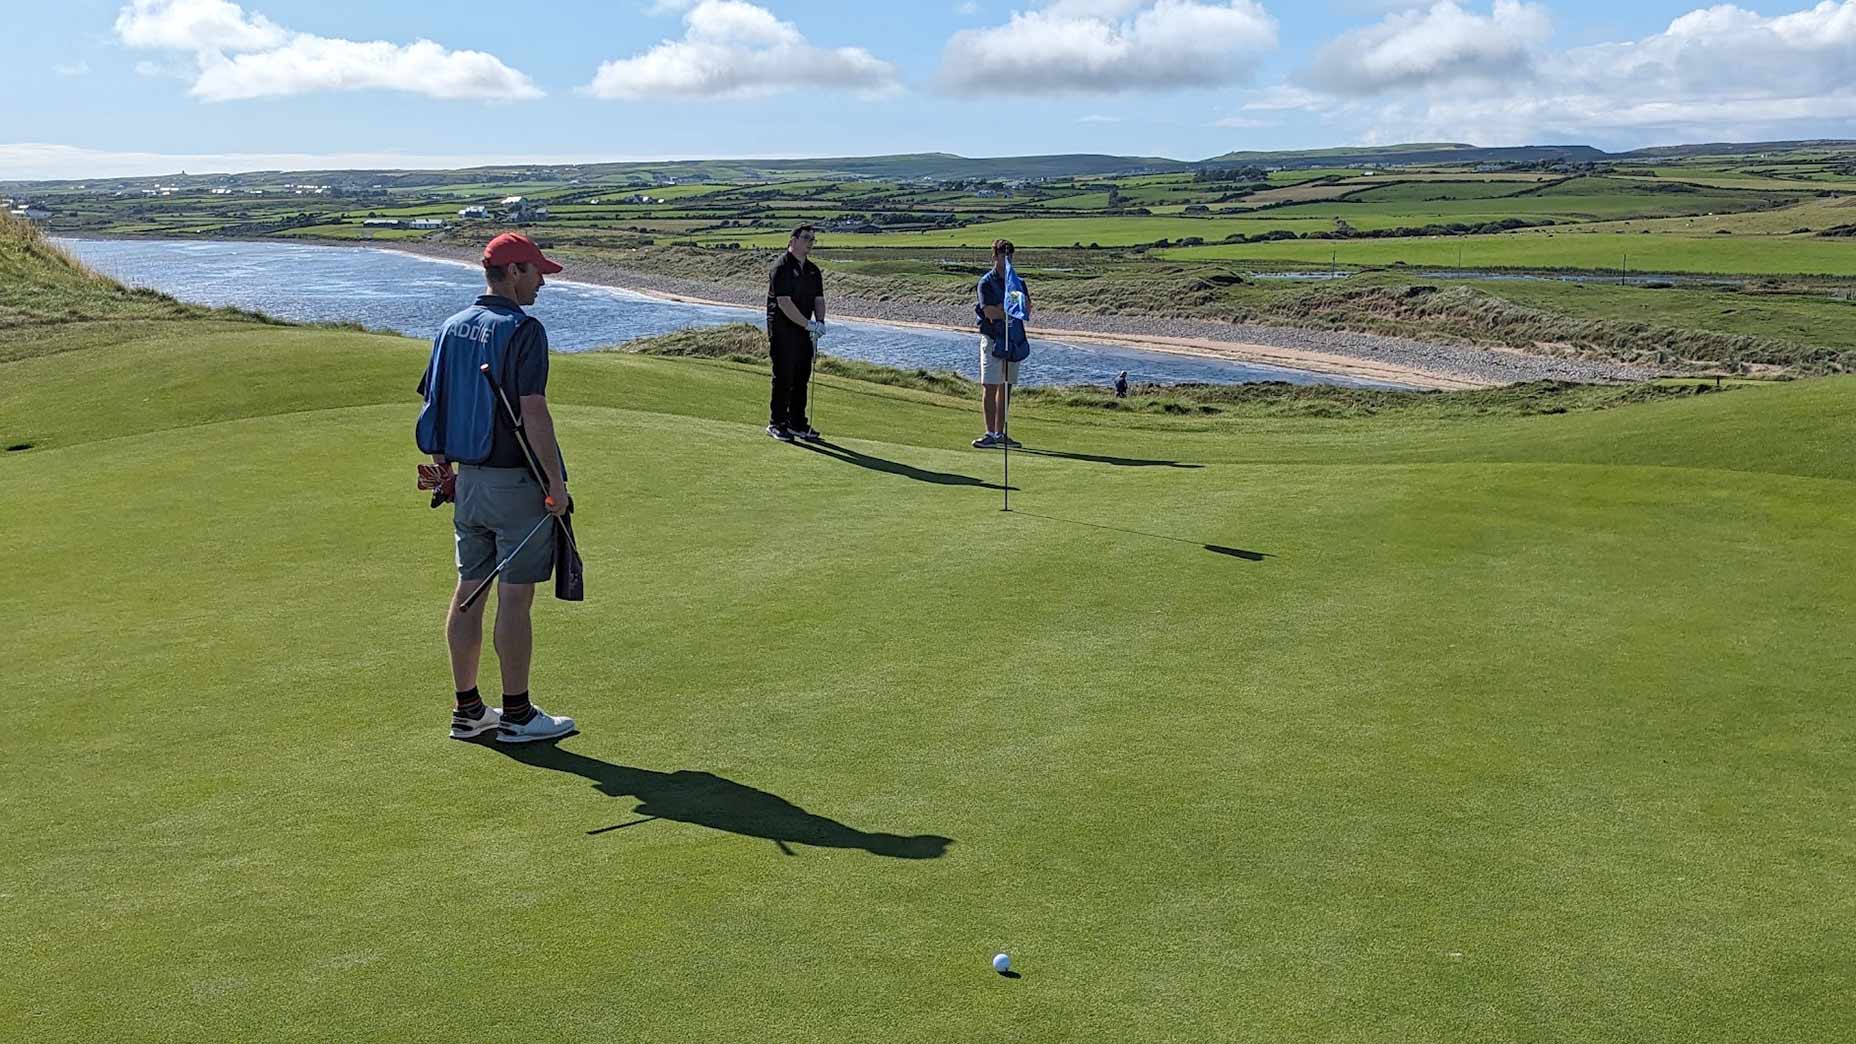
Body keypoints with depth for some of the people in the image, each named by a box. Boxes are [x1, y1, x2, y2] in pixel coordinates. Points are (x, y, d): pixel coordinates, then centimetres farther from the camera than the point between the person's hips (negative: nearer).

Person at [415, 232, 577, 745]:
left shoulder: (452, 328, 9)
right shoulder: (523, 329, -14)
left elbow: (433, 405, 12)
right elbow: (534, 414, -20)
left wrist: (446, 470, 21)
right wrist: (556, 480, -14)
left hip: (469, 478, 8)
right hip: (516, 480, -8)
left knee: (469, 592, 12)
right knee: (514, 599, -1)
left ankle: (467, 709, 19)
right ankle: (517, 715, 7)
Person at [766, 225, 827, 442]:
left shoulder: (813, 270, 13)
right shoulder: (781, 267, -13)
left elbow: (818, 299, 12)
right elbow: (784, 302, -20)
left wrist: (820, 321, -8)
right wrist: (808, 324, -22)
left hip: (804, 333, 7)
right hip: (782, 332, -7)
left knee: (802, 379, 9)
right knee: (783, 378, -4)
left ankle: (798, 424, 17)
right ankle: (777, 424, 5)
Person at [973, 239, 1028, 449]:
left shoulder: (1018, 282, 11)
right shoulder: (986, 282, -4)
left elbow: (1026, 312, 1)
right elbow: (990, 312, -16)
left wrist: (1002, 310, -15)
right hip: (992, 339, -5)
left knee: (1005, 388, 8)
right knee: (990, 388, -7)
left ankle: (1000, 433, 14)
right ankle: (990, 434, -5)